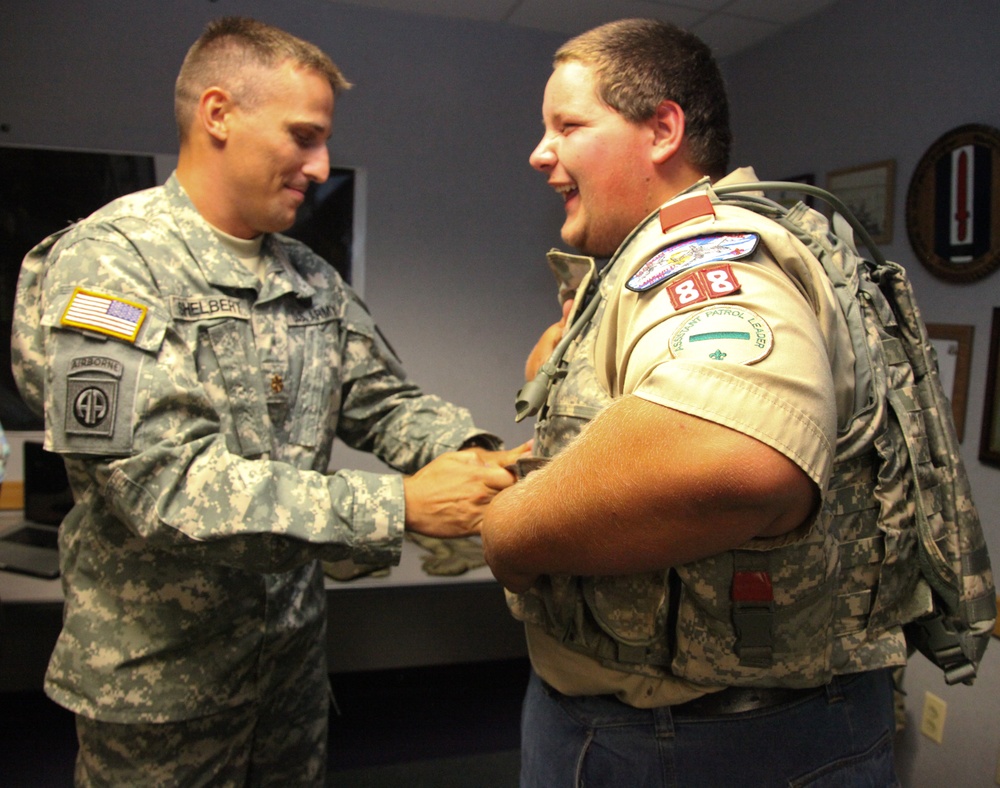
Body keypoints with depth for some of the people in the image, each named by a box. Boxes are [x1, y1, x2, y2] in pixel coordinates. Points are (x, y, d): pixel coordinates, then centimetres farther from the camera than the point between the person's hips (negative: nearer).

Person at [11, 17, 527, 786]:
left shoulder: (311, 277, 5)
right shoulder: (110, 260, -18)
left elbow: (384, 400, 5)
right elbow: (164, 483, -28)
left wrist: (468, 453, -17)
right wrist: (401, 506, -32)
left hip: (295, 646, 6)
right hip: (161, 674, -6)